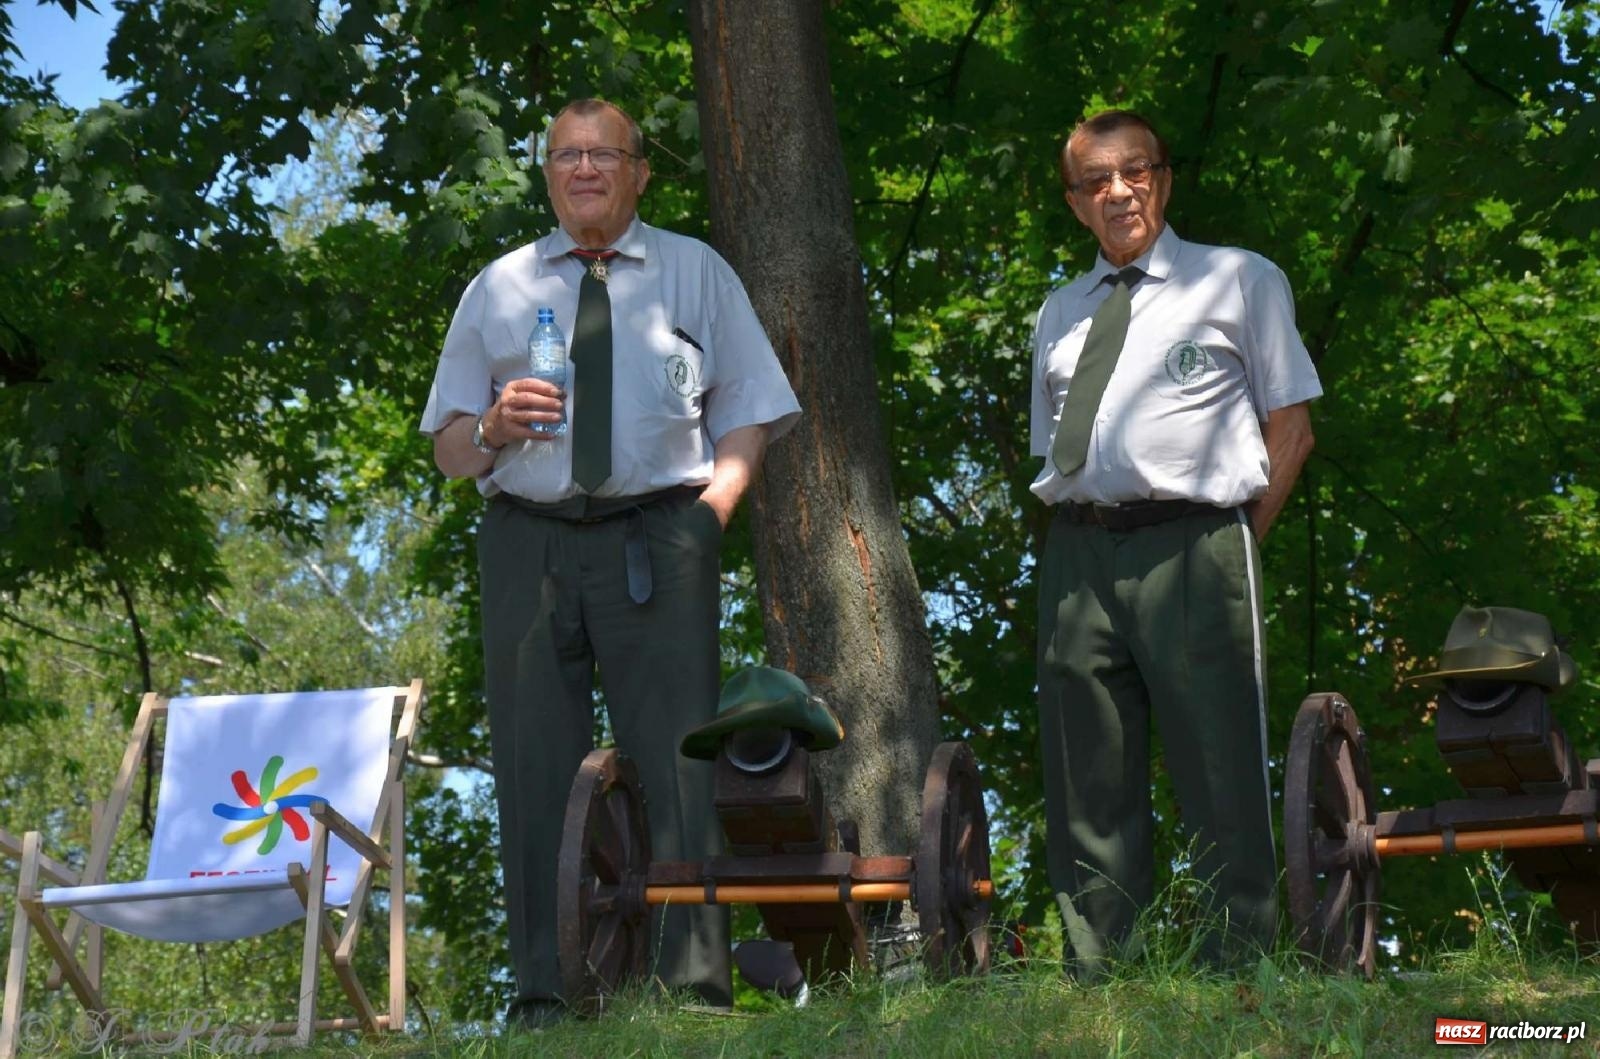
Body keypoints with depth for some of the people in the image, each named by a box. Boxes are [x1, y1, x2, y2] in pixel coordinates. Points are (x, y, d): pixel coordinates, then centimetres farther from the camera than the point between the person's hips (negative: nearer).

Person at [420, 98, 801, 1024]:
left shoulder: (695, 272, 15)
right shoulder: (499, 288, 18)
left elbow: (746, 416, 8)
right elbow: (448, 445, 16)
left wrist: (713, 509, -10)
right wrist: (494, 428, -7)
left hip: (658, 538, -2)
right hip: (527, 540, 2)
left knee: (675, 765, -9)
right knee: (536, 767, -2)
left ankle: (694, 990, -8)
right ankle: (544, 1000, 1)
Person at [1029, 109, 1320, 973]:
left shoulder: (1239, 281, 10)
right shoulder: (1060, 313, 22)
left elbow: (1290, 427, 6)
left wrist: (1235, 546, -2)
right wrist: (1078, 537, 9)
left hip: (1192, 551, -4)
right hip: (1077, 555, 5)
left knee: (1221, 777, -6)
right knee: (1089, 786, 5)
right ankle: (1096, 981, 11)